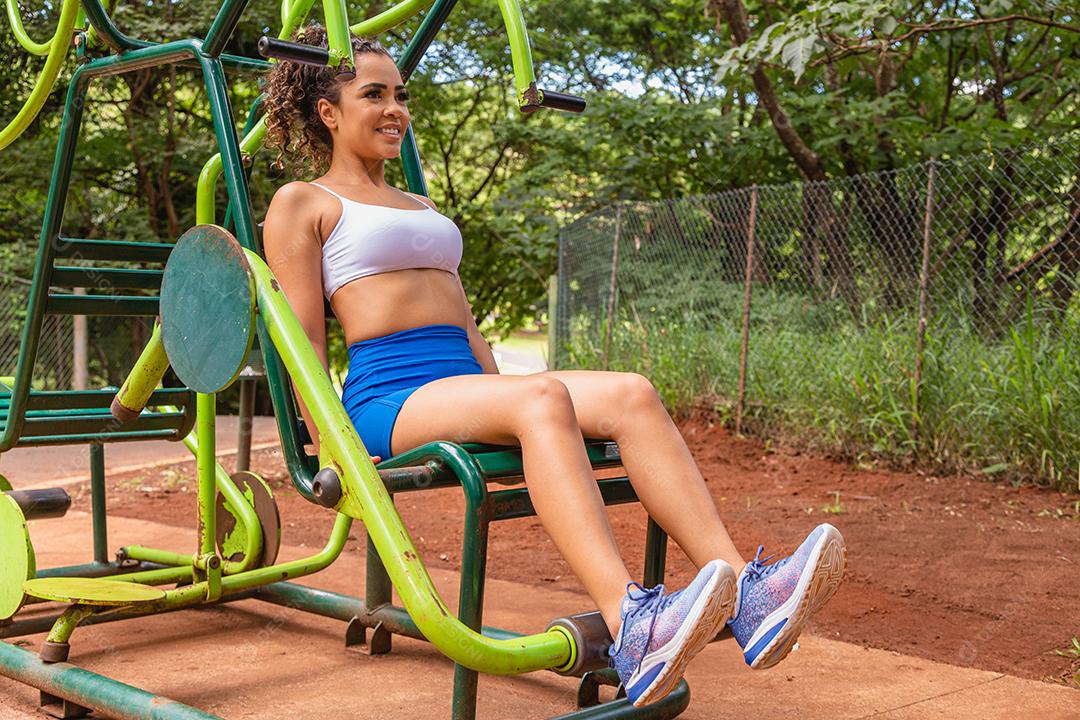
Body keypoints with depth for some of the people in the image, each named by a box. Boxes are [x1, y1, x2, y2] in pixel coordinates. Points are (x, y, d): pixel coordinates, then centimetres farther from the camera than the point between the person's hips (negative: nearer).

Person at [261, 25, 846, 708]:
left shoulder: (423, 207, 32)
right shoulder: (301, 203, 10)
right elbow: (305, 338, 0)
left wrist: (501, 393, 13)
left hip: (466, 383, 7)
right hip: (388, 395, -6)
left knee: (633, 394, -22)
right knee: (543, 398, -37)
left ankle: (744, 594, -37)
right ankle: (631, 626, -54)